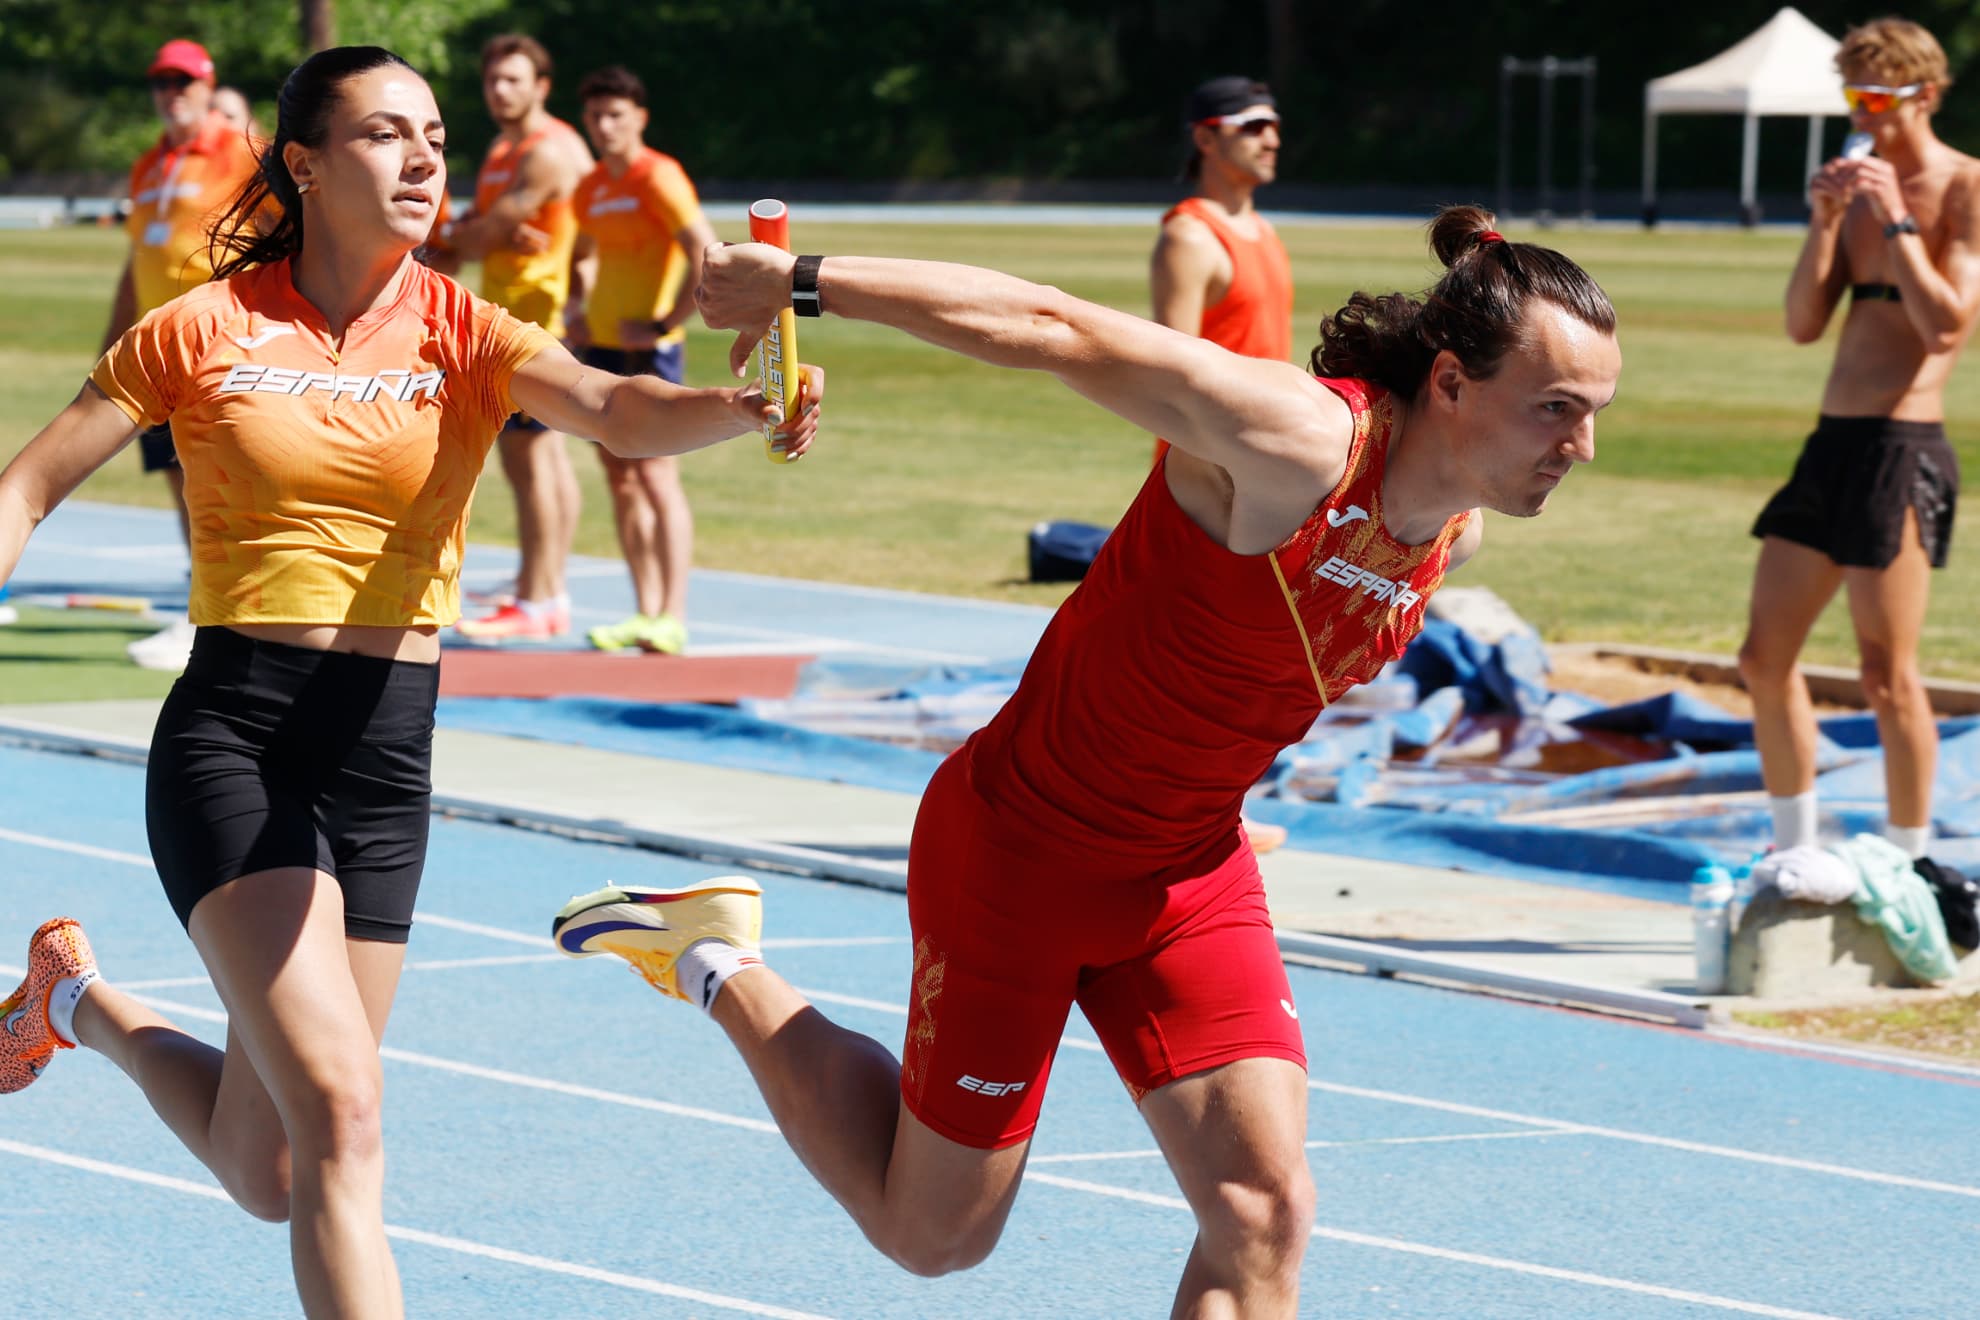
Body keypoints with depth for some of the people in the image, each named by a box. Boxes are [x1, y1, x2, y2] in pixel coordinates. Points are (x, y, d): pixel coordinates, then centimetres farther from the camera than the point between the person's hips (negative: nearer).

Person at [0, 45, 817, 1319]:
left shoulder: (465, 337, 1)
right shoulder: (203, 331, -2)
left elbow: (618, 411, -18)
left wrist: (745, 406, -38)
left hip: (387, 752, 4)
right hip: (234, 738, -4)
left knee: (267, 1174, 12)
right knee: (342, 1114, -22)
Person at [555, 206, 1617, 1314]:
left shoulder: (1456, 536, -5)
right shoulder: (1298, 441, -30)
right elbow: (1050, 327, -22)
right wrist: (803, 283, -17)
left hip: (1193, 876, 6)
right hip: (1018, 850, -6)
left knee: (1264, 1212, -10)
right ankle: (721, 969, 28)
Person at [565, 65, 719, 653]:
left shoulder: (658, 178, -11)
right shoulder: (593, 187, 14)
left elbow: (709, 256, -19)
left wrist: (665, 325, -17)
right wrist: (577, 308, 14)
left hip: (646, 351, -8)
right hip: (601, 346, 8)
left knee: (655, 477, -11)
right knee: (620, 482, 7)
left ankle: (672, 619, -12)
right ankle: (645, 611, 11)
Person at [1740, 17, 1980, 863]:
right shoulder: (1864, 189, 17)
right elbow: (1804, 324, 11)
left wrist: (1896, 221, -14)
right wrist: (1824, 223, -1)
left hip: (1902, 449, -8)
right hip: (1833, 443, 8)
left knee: (1887, 677, -7)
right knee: (1764, 658, 9)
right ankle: (1792, 862, 20)